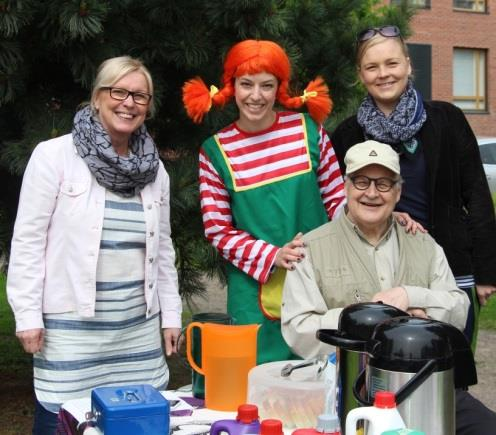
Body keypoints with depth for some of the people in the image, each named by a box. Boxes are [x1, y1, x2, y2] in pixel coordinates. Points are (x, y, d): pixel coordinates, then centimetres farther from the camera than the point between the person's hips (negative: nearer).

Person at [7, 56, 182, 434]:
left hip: (138, 326, 5)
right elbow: (28, 240, -6)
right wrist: (28, 314, -10)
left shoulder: (154, 170, 11)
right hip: (70, 323, -4)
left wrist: (171, 314, 13)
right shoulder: (54, 155, -5)